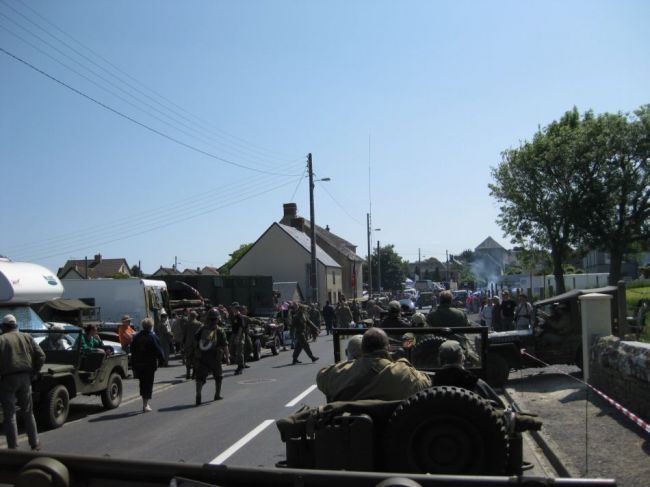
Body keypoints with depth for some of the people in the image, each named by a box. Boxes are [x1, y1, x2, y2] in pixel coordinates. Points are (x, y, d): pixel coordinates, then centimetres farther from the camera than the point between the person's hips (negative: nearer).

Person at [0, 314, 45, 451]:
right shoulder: (27, 337, 8)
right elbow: (41, 356, 3)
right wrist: (33, 372, 9)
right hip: (25, 378, 4)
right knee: (28, 412, 16)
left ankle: (13, 447, 4)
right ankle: (35, 443, 22)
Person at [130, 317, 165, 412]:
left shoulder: (136, 337, 6)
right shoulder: (153, 337, -10)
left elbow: (132, 351, 10)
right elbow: (159, 351, -11)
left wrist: (133, 365, 15)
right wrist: (162, 360, 3)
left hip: (138, 364, 5)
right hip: (150, 364, -5)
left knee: (142, 383, 15)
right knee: (148, 384, 1)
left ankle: (145, 403, 21)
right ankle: (145, 405, -3)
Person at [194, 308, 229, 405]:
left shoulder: (202, 329, 2)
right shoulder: (220, 331, -7)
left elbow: (195, 343, 7)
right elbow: (224, 346, -7)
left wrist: (197, 354, 19)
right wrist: (227, 357, 1)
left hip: (201, 357, 2)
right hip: (215, 358, -2)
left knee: (200, 377, 3)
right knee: (218, 376, 19)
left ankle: (198, 395, -16)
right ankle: (217, 395, 29)